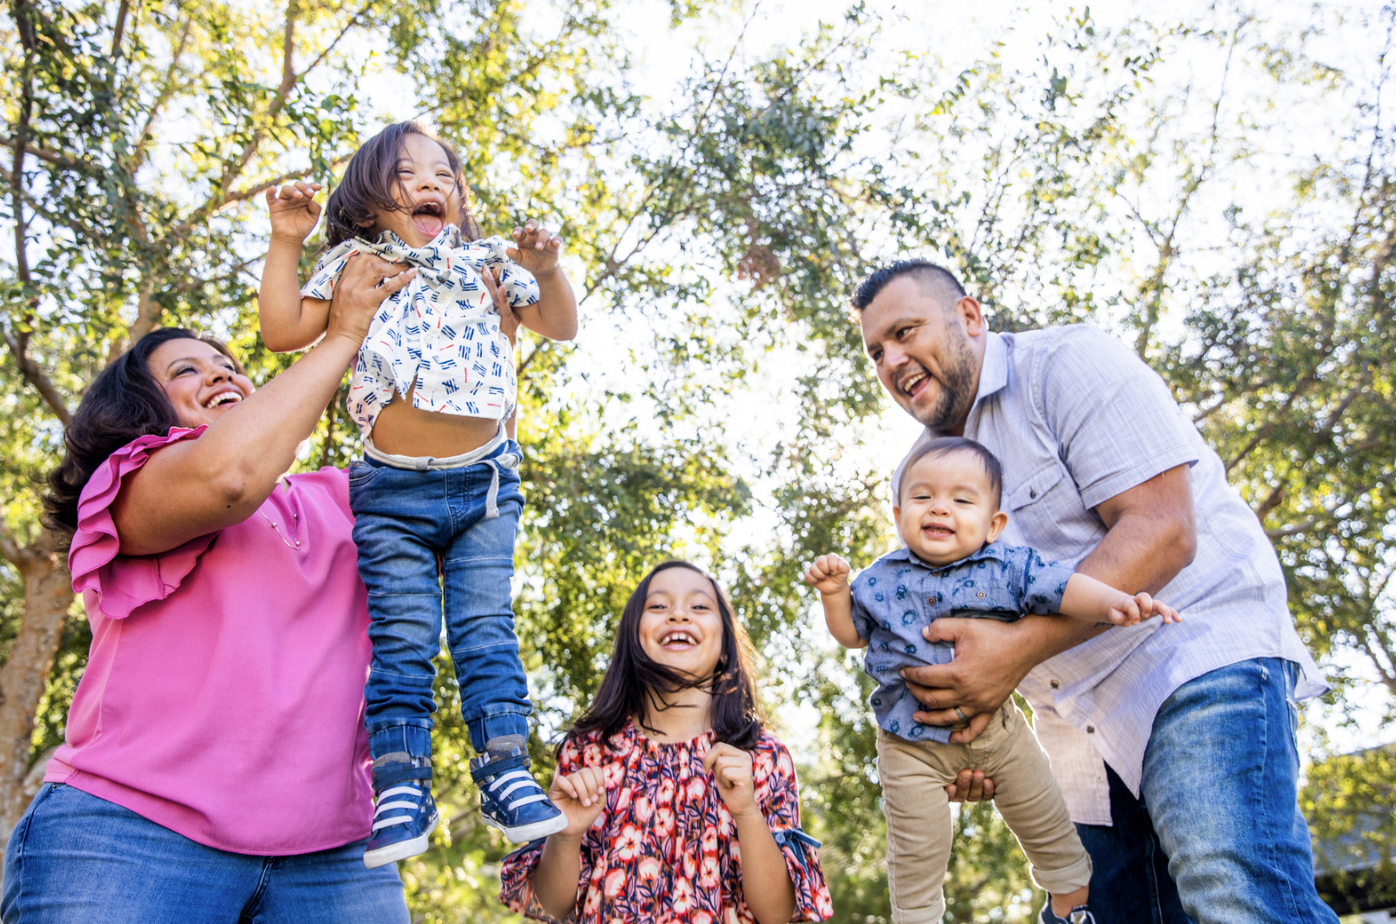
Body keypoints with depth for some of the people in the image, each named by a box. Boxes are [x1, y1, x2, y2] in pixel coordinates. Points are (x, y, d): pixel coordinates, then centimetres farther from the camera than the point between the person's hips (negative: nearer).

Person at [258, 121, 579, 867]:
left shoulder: (485, 263, 13)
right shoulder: (353, 265, 10)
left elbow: (560, 326, 12)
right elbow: (284, 331, 5)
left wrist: (546, 271, -6)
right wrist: (286, 242, 1)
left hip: (484, 478, 1)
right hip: (393, 488, -1)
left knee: (485, 625, -2)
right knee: (401, 638, -2)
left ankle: (504, 766, 4)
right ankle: (400, 785, 4)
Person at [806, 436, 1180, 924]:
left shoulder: (1006, 567, -9)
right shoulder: (882, 579, -5)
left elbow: (1062, 586, -17)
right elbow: (851, 633, 7)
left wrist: (1114, 601, -36)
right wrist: (834, 593, -11)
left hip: (994, 726, 1)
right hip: (912, 744, -1)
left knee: (1049, 825, 16)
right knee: (917, 855, 5)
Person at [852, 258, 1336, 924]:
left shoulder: (1067, 363, -7)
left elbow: (1161, 531, -19)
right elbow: (942, 629, 18)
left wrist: (1019, 646, -26)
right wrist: (959, 717, -3)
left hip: (1195, 651, -6)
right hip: (1078, 730, 7)